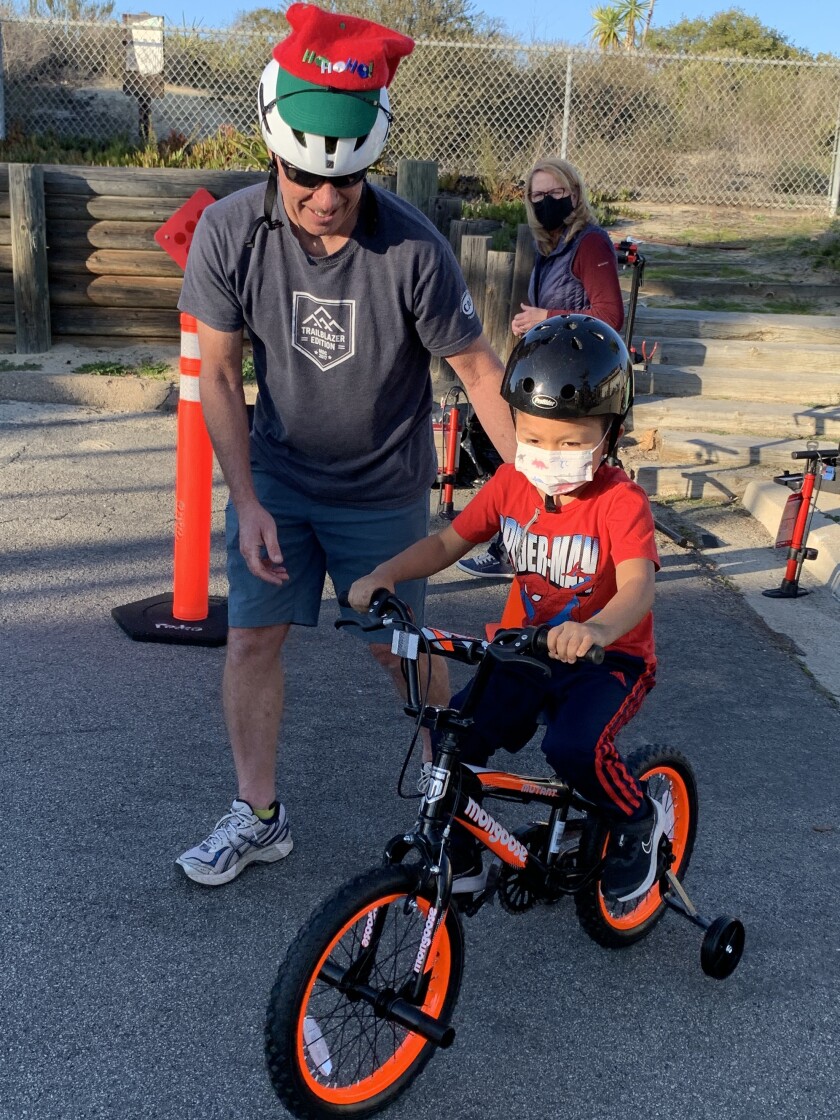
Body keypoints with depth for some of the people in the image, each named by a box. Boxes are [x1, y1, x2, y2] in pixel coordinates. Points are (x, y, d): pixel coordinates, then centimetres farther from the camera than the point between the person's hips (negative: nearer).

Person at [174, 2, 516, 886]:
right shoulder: (230, 232, -17)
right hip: (276, 473, 3)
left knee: (397, 646, 7)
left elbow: (478, 370, -14)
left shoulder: (413, 248, -24)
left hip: (383, 488, -2)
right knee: (253, 636, 3)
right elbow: (219, 374, -9)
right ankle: (258, 815, 21)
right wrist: (247, 502, -12)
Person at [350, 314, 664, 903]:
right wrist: (385, 574, -17)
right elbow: (448, 542, 2)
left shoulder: (620, 502, -20)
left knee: (574, 746, -31)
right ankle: (462, 859, 11)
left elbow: (637, 585, -35)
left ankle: (641, 821, 3)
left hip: (610, 656, -5)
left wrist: (597, 629, -58)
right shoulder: (511, 483, -3)